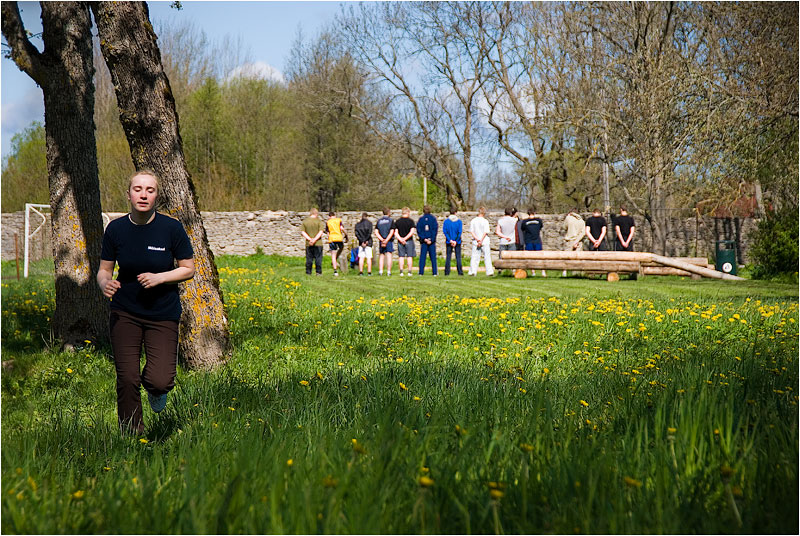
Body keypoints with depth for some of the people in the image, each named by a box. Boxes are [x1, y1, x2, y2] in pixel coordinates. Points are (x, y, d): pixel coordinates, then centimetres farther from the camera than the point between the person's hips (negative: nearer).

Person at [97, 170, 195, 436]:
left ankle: (155, 389, 26)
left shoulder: (171, 228, -10)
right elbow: (104, 270, 5)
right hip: (125, 314, 2)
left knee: (160, 381, -13)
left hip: (163, 314, -1)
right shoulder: (116, 229, -4)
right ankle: (131, 434, 17)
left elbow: (188, 269, -3)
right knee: (127, 379, -4)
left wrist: (158, 278, -19)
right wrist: (105, 283, -18)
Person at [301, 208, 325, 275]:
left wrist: (309, 239, -10)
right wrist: (315, 239, -16)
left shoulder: (305, 221, 6)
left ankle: (308, 272, 8)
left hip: (308, 244, 3)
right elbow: (321, 232, -13)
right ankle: (318, 272, 2)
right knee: (318, 258, 4)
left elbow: (302, 232, -2)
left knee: (309, 258, 7)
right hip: (318, 243, -3)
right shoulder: (319, 221, -4)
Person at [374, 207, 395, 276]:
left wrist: (382, 239, -7)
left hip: (381, 240, 3)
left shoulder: (379, 221, 8)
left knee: (381, 256, 9)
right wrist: (386, 240, -10)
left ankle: (380, 271, 3)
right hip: (389, 241, -3)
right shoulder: (391, 220, -1)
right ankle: (389, 271, -6)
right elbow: (391, 232, -9)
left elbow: (376, 232, 0)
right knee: (389, 256, -3)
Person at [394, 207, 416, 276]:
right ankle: (409, 271, 1)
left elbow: (396, 233, -1)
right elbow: (412, 232, -11)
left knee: (401, 257, 5)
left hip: (400, 242, 2)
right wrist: (405, 238, -11)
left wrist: (400, 239, -10)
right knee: (410, 256, 3)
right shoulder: (411, 221, -4)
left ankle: (401, 271, -1)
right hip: (409, 241, -2)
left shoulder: (397, 222, 5)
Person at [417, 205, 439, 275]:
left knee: (422, 256, 4)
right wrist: (431, 240, -7)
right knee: (433, 257, 4)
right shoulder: (433, 218, -1)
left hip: (423, 241, 1)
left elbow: (418, 230, -3)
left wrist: (424, 239, -7)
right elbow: (435, 230, -6)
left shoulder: (421, 219, 2)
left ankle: (421, 272, -1)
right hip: (432, 241, -1)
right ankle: (435, 272, 2)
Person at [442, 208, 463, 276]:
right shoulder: (459, 221, -3)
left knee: (448, 257, 5)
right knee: (458, 257, 2)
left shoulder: (446, 221, -1)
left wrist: (450, 240, -9)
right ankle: (460, 272, -1)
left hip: (448, 242, 1)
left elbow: (445, 231, -7)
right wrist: (456, 241, -8)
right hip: (457, 242, -1)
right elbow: (459, 232, -8)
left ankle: (447, 272, 2)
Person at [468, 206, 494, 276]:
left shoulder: (473, 221, 3)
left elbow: (471, 231, -2)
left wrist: (477, 239, -9)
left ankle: (472, 271, -2)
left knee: (475, 257, 6)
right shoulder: (485, 221, -7)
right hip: (485, 242, -3)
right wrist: (481, 241, -11)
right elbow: (485, 232, -12)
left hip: (475, 242, 3)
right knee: (487, 257, 5)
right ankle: (489, 271, 4)